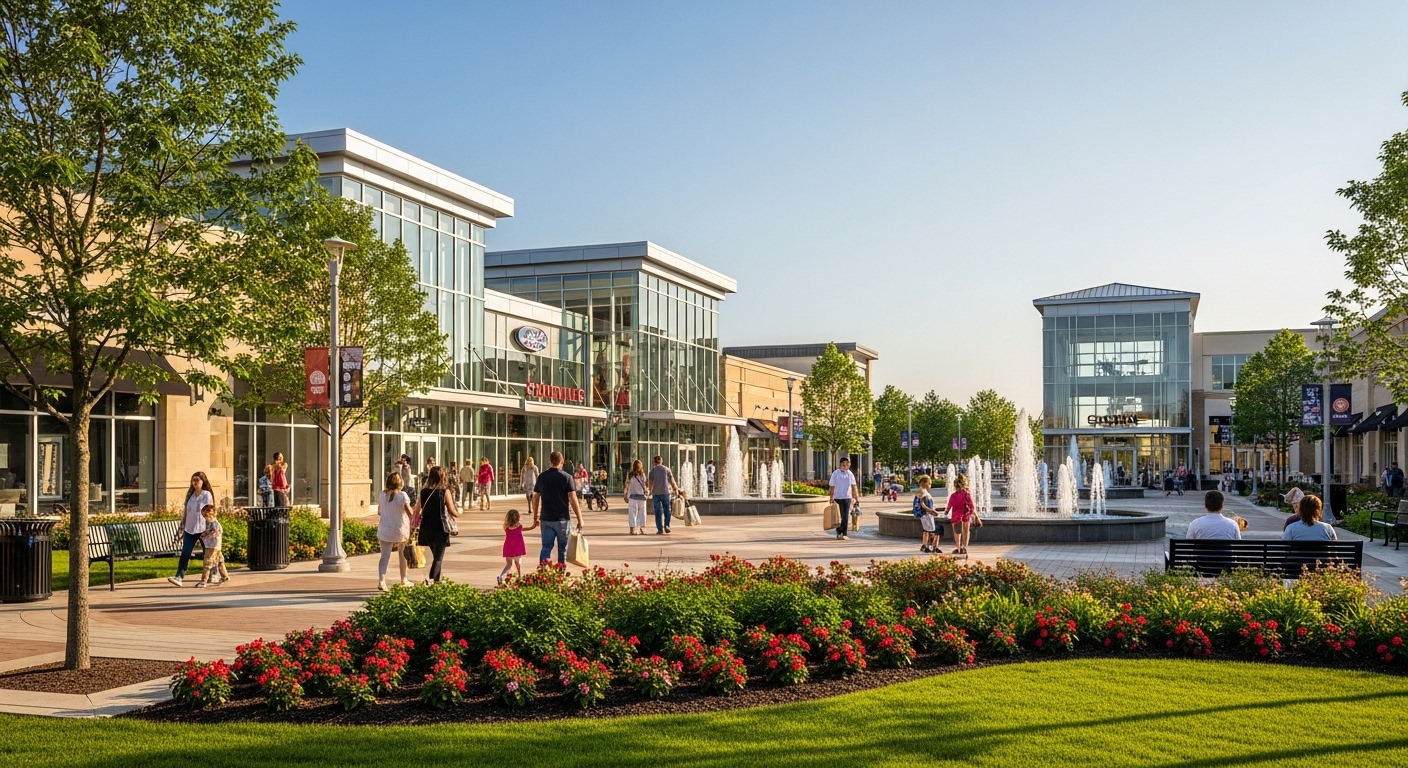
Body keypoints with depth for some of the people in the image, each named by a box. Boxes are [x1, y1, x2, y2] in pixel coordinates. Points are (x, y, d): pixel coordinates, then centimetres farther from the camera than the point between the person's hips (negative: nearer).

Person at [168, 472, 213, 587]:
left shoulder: (207, 495, -5)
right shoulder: (190, 494, 12)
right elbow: (186, 510, 16)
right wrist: (182, 525, 11)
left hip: (203, 529, -4)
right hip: (190, 529, 5)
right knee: (185, 553, -7)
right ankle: (179, 577, -14)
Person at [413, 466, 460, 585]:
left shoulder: (423, 491, 3)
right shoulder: (445, 491, -7)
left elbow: (417, 511, 4)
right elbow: (452, 511, -5)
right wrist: (458, 513, 17)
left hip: (426, 527, 4)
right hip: (440, 528, -4)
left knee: (435, 555, 22)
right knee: (438, 557, -1)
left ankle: (437, 580, 30)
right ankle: (431, 578, -23)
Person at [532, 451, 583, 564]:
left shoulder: (541, 477, 3)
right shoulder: (566, 477, -8)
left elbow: (535, 498, 8)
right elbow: (573, 500, -11)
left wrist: (535, 517, 19)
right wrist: (580, 519, -6)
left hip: (546, 518, 3)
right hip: (562, 519, -3)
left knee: (546, 546, 2)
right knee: (562, 548, 10)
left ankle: (541, 567, -18)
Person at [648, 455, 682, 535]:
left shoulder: (653, 470, 0)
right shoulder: (666, 469, 2)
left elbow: (651, 483, -2)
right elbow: (672, 481, 2)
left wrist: (650, 491, 12)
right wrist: (676, 489, 11)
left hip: (656, 493, -1)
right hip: (666, 492, 1)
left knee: (658, 512, 3)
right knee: (667, 509, 14)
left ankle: (660, 529, 1)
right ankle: (666, 525, 1)